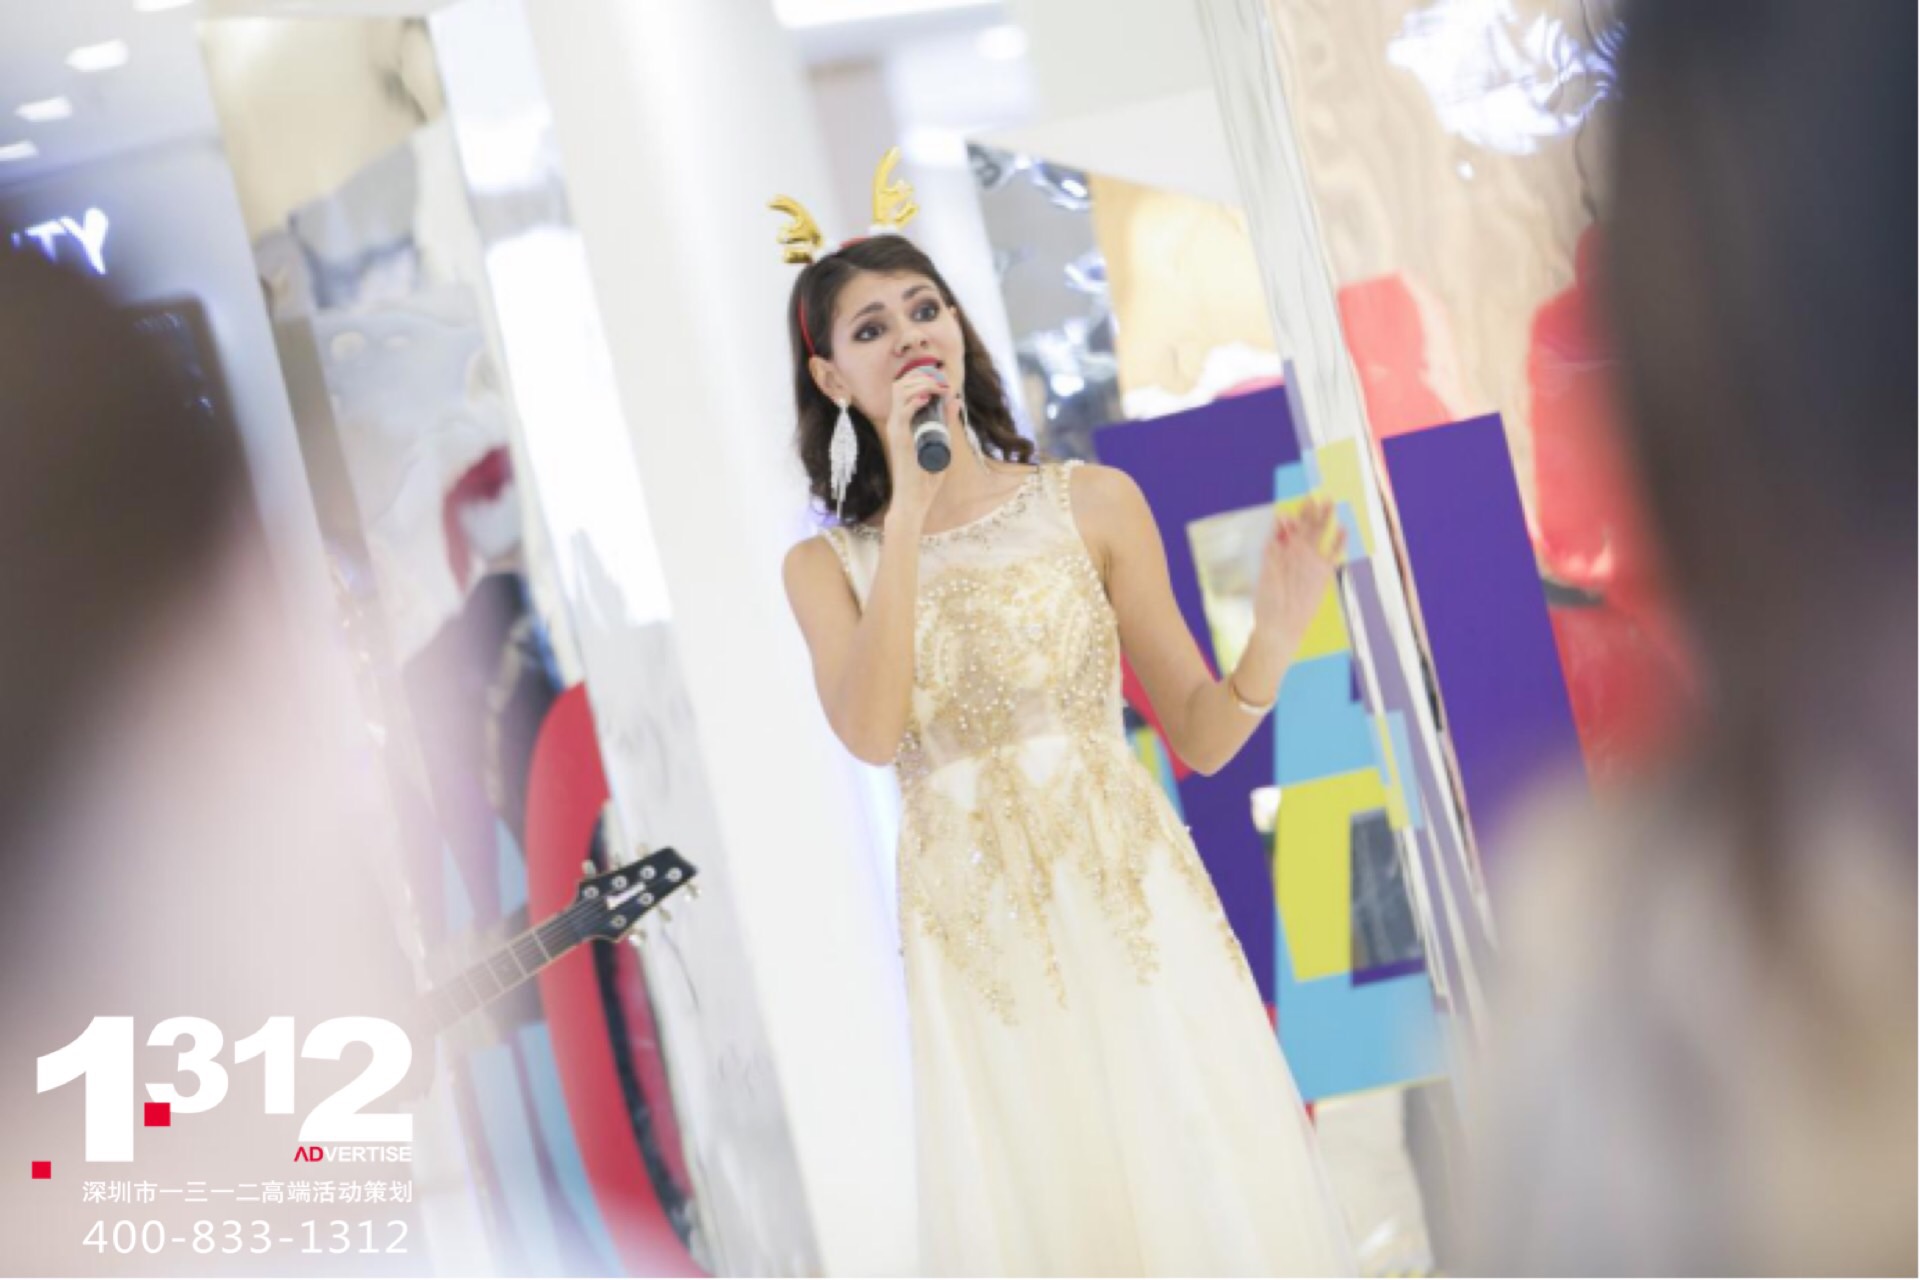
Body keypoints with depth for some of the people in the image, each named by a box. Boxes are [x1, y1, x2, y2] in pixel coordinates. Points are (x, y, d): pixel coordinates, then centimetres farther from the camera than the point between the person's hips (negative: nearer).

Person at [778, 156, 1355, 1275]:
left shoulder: (1092, 502, 2)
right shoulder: (828, 564, 6)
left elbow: (1200, 736, 3)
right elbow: (872, 733, -14)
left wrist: (1276, 641, -17)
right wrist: (908, 512, -16)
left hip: (1130, 904, -1)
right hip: (978, 937, 1)